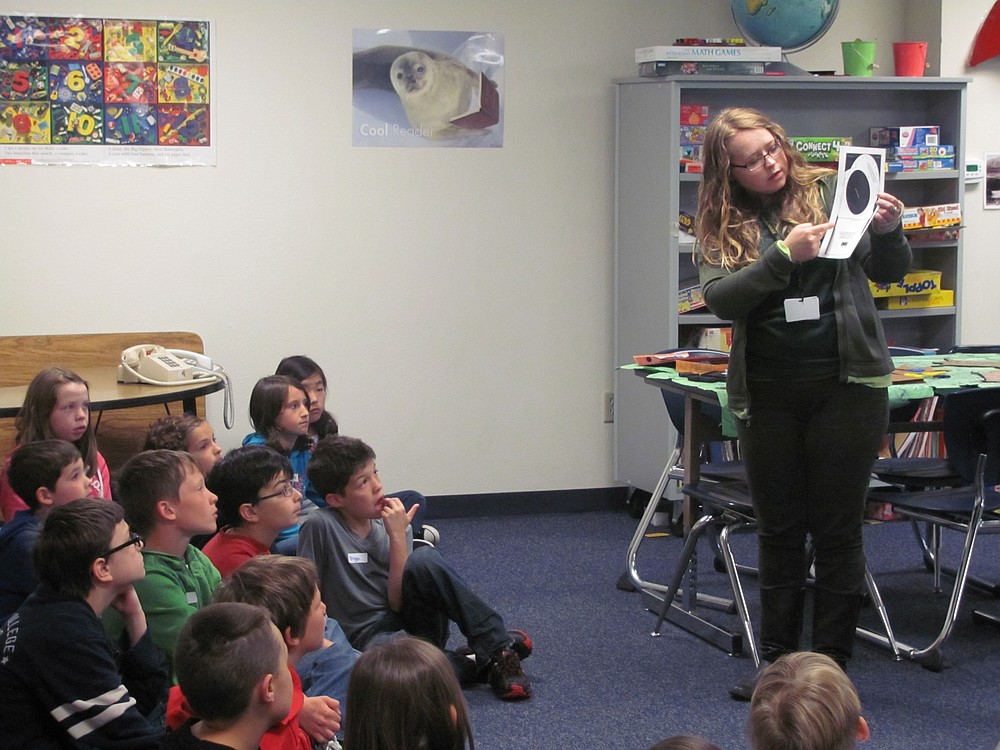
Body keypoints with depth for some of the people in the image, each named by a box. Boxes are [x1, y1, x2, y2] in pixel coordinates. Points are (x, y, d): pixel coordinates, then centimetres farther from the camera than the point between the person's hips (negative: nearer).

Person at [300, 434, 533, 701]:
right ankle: (477, 664, -17)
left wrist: (398, 537, -14)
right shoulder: (320, 527, -11)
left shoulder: (392, 524, 2)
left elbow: (398, 602, -7)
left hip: (412, 619, 4)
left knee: (424, 559, -28)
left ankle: (496, 644, -18)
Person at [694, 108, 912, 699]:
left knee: (838, 529, 4)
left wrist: (888, 231, -20)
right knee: (779, 532, 12)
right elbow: (721, 299, -10)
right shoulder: (722, 224, 5)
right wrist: (783, 255, -23)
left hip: (846, 383, -2)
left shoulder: (834, 191, 0)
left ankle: (832, 668, 14)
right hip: (767, 392, 2)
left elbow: (891, 272, 1)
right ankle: (778, 662, 23)